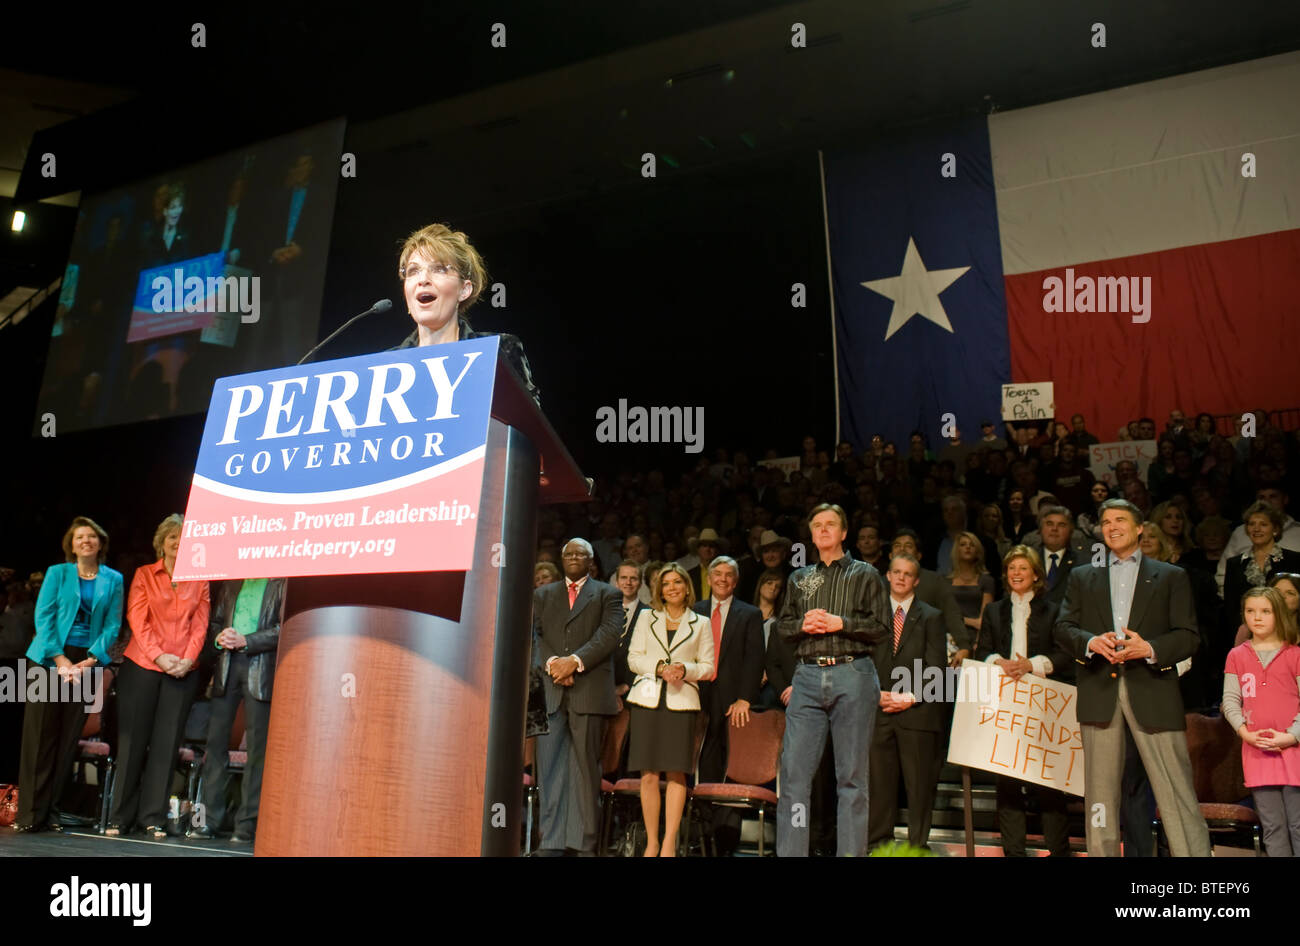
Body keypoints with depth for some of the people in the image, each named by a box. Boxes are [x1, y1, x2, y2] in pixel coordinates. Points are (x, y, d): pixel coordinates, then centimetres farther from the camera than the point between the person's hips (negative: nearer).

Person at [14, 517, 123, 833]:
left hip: (87, 663, 1)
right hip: (50, 659, -1)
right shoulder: (57, 573, 6)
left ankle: (47, 811, 9)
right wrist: (60, 659, -12)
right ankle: (30, 814, 1)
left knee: (68, 739, 2)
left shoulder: (113, 580, 8)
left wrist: (90, 660, -10)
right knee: (40, 734, -3)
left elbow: (113, 625, 4)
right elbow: (43, 616, -2)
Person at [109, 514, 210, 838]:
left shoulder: (200, 581, 10)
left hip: (183, 671, 1)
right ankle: (121, 817, 10)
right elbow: (137, 619, -1)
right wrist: (158, 656, -12)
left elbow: (200, 625, 5)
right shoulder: (144, 575, 7)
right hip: (142, 666, -1)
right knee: (133, 740, 2)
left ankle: (153, 817, 7)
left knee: (166, 742, 2)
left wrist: (188, 659, -10)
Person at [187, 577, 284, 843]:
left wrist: (246, 641, -15)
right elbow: (215, 620, 19)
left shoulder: (283, 582, 0)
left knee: (257, 746, -2)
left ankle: (247, 823, 4)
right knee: (216, 739, 4)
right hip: (226, 664, 5)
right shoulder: (232, 581, 16)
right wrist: (219, 637, -2)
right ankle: (209, 819, 13)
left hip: (261, 666, -5)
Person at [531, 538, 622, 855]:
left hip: (589, 691, -2)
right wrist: (551, 662, -10)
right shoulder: (543, 595, 19)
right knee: (549, 766, 2)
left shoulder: (607, 595, 10)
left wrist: (575, 660, -15)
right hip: (550, 691, 3)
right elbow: (533, 635, 8)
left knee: (586, 766, 0)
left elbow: (609, 635, -3)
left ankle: (585, 842, 6)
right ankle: (551, 841, 8)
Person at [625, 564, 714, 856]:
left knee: (676, 772, -7)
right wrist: (659, 666, -8)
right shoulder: (646, 618, 15)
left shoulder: (700, 624, 13)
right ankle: (651, 843, 6)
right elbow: (633, 658, 10)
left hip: (681, 701, -1)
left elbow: (708, 666, 10)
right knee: (649, 775, -2)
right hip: (648, 698, 1)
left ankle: (669, 843, -2)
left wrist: (685, 669, -9)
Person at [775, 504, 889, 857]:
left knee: (852, 775, 1)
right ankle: (790, 851, 5)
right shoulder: (800, 578, 19)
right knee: (794, 771, -2)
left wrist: (840, 623, -10)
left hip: (853, 675, -2)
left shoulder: (865, 575, 9)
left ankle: (851, 852, 8)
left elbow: (881, 629, 3)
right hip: (808, 677, 3)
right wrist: (804, 624, -3)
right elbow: (783, 625, 18)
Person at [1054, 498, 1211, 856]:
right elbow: (1063, 627, 9)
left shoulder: (1171, 576, 12)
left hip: (1152, 691, -2)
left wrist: (1150, 649, -15)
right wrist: (1091, 642, -12)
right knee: (1100, 790, 6)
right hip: (1099, 692, 2)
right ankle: (1101, 853, 14)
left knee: (1176, 791, -5)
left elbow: (1189, 635, 4)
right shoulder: (1082, 577, 18)